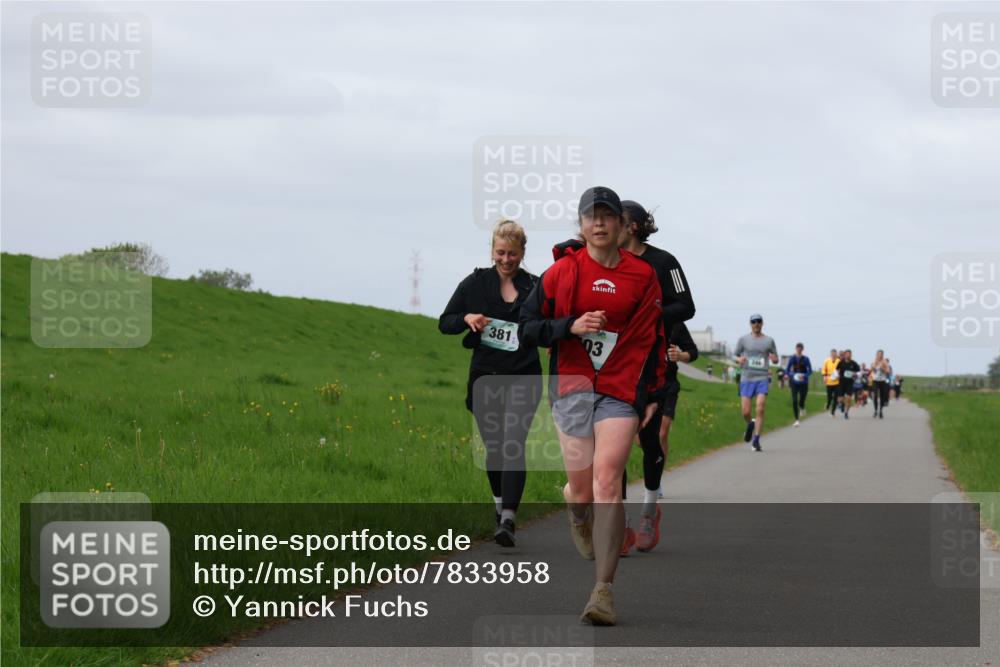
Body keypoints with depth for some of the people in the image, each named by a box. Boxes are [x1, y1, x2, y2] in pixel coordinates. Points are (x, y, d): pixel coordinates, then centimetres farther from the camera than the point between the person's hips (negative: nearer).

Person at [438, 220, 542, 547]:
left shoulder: (535, 287, 3)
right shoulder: (475, 284, 4)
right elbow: (444, 323, 8)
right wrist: (467, 318, -12)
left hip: (523, 377, -2)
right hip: (485, 376, 2)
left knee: (513, 444, -16)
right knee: (493, 447, 9)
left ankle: (507, 520, -22)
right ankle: (501, 505, 34)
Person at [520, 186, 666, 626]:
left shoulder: (642, 276, 6)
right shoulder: (562, 272, 3)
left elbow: (654, 338, 11)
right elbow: (527, 328, 4)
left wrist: (654, 394, 7)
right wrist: (572, 325, -12)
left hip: (622, 392, -1)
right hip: (571, 387, 1)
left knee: (607, 481, -16)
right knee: (582, 488, 3)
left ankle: (604, 590, -18)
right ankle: (577, 512, 45)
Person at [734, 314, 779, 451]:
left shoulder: (769, 341, 8)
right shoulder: (743, 339, 7)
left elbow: (776, 359, 15)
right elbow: (735, 356, 12)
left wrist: (774, 359, -9)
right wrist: (739, 359, -11)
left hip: (762, 379, 0)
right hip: (746, 378, 1)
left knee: (760, 410, -12)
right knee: (745, 412, -2)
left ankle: (756, 440, -8)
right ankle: (750, 424, 32)